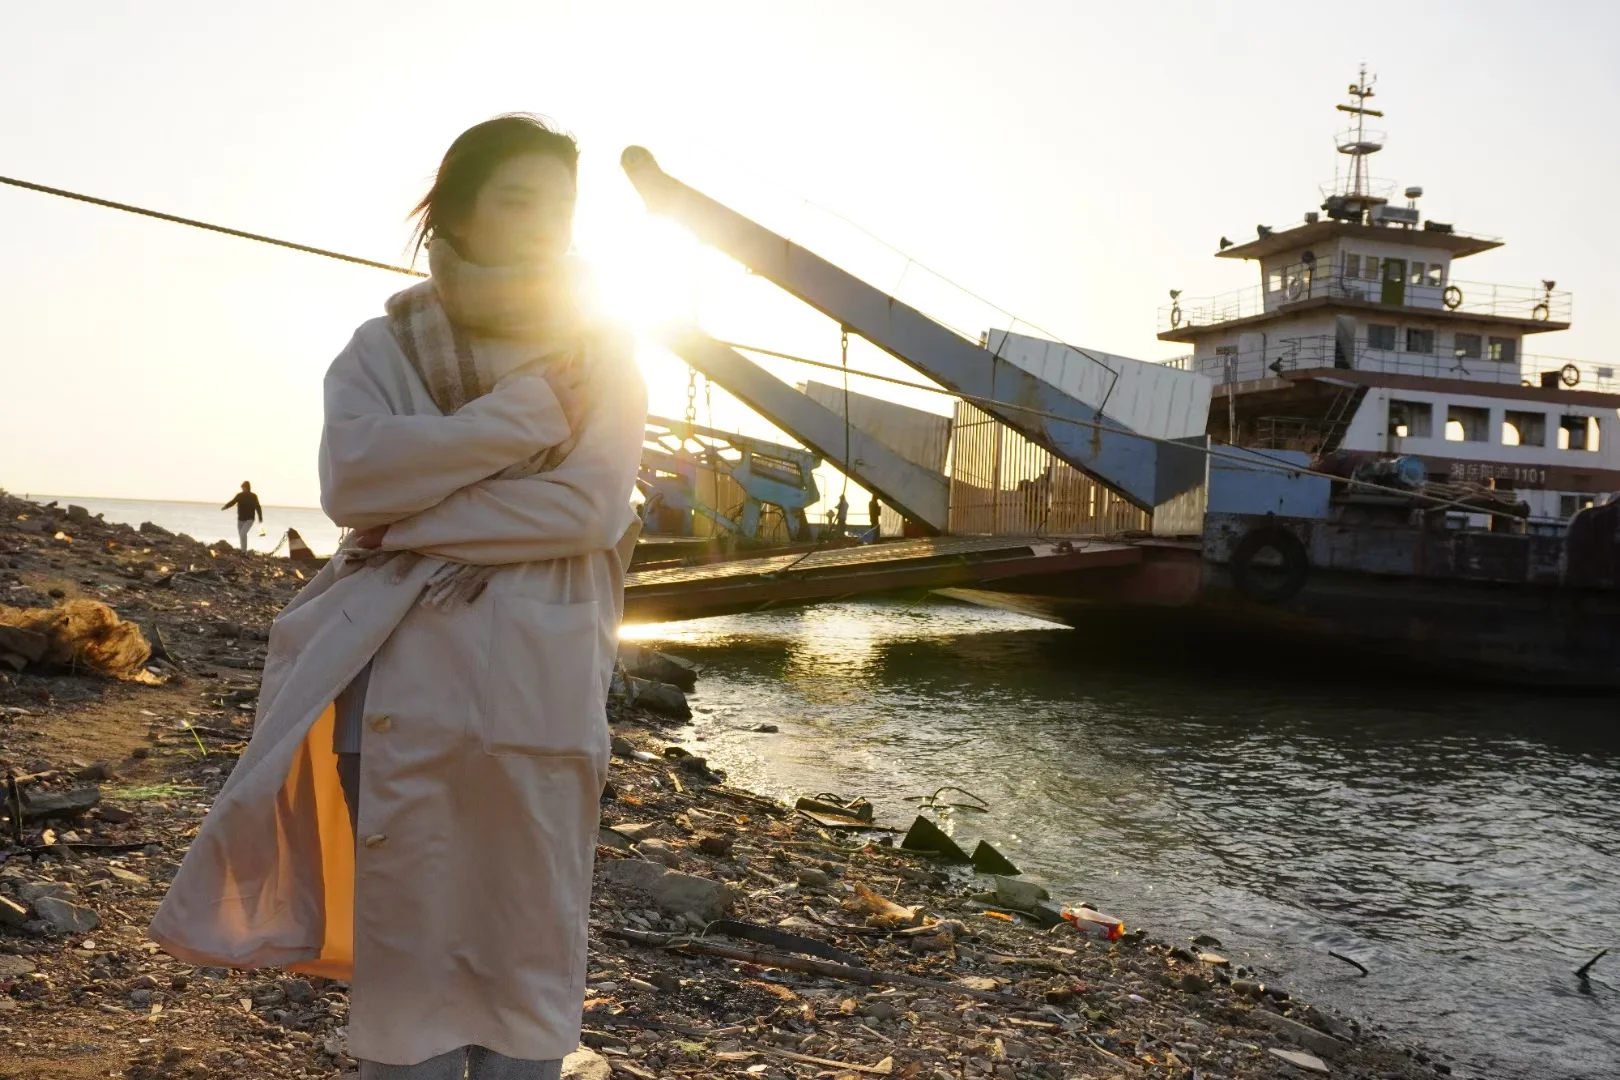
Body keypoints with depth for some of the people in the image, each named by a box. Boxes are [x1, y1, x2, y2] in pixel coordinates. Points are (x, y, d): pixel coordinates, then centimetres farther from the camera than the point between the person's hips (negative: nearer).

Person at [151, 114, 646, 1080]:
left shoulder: (601, 357, 7)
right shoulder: (385, 350, 8)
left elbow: (590, 510, -9)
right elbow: (355, 478, -11)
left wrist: (413, 528, -10)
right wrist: (524, 411, -12)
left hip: (544, 690, 0)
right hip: (409, 686, 0)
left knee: (533, 961, 5)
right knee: (407, 957, 4)